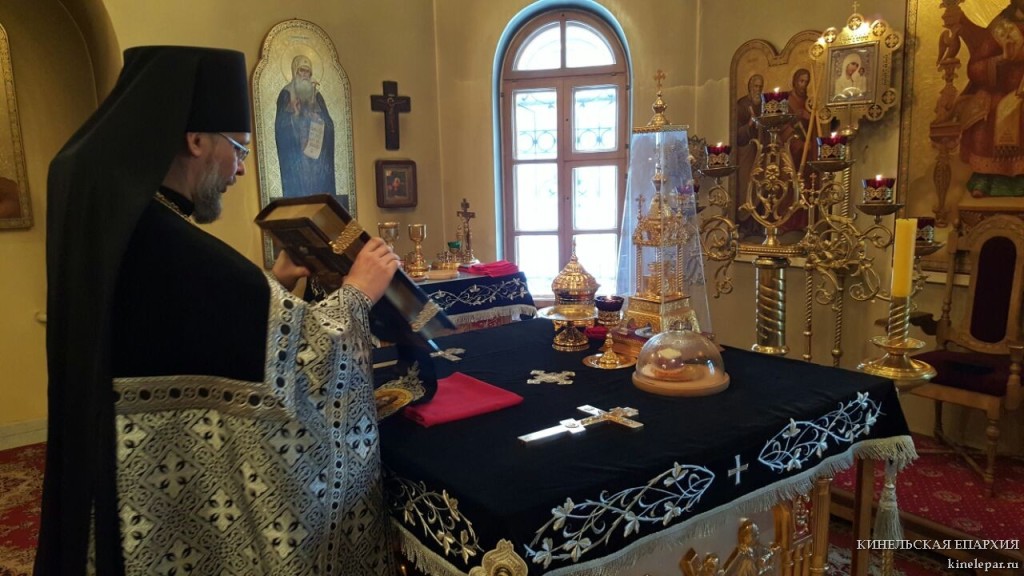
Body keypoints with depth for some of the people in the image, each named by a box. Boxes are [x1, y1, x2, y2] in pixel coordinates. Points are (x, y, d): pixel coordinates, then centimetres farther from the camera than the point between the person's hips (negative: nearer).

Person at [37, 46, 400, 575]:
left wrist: (273, 282, 11)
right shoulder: (161, 243, -28)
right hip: (193, 485, -9)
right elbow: (295, 352, -23)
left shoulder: (106, 215, 3)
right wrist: (356, 292, -8)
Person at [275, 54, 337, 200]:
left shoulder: (316, 94, 13)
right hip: (295, 151, -4)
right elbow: (281, 124, -8)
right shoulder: (286, 94, 0)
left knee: (319, 185, 1)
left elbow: (328, 123, 6)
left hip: (316, 151, 4)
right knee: (298, 186, -9)